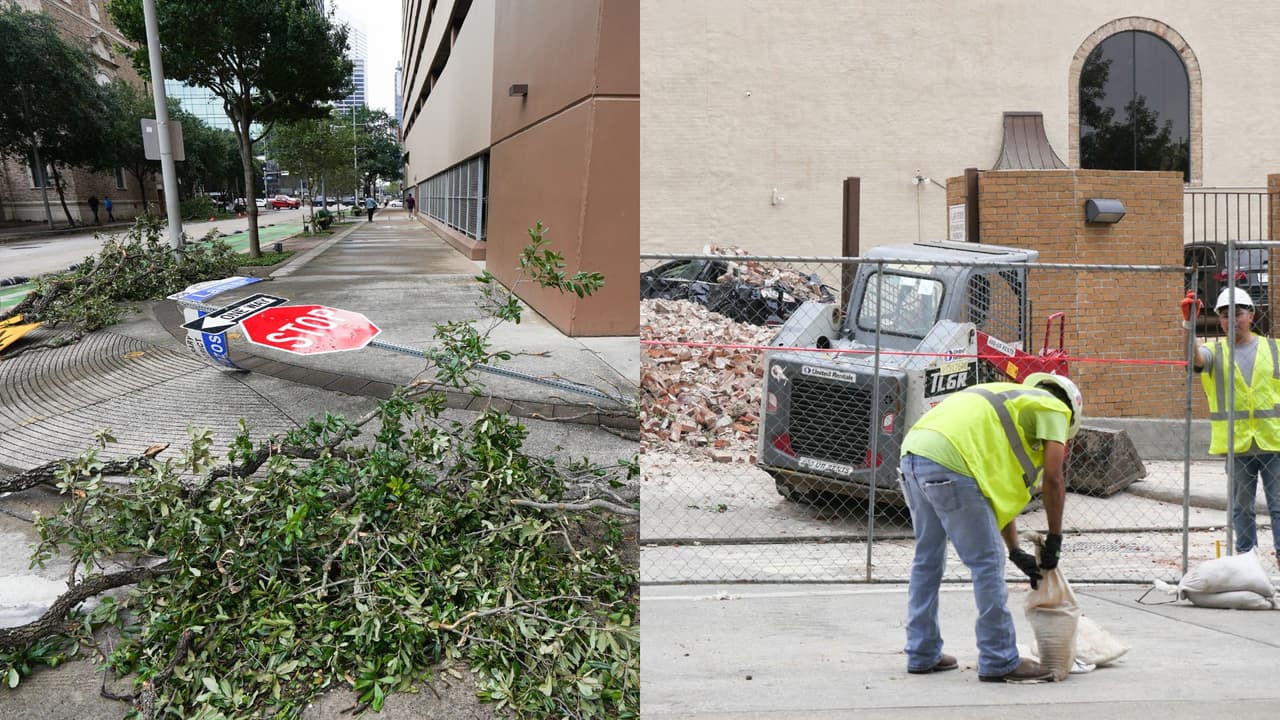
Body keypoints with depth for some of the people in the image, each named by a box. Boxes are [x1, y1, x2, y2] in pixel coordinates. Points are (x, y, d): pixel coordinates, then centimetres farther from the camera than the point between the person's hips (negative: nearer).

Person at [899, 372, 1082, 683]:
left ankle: (922, 654, 26)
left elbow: (1001, 490, 32)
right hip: (948, 462, -9)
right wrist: (1054, 538, 13)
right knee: (986, 563, 1)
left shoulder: (1013, 402, 35)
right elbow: (1053, 479, 3)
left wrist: (1016, 551, 30)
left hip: (913, 453, 9)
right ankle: (1000, 662, 9)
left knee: (927, 559, 19)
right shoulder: (1054, 407, 13)